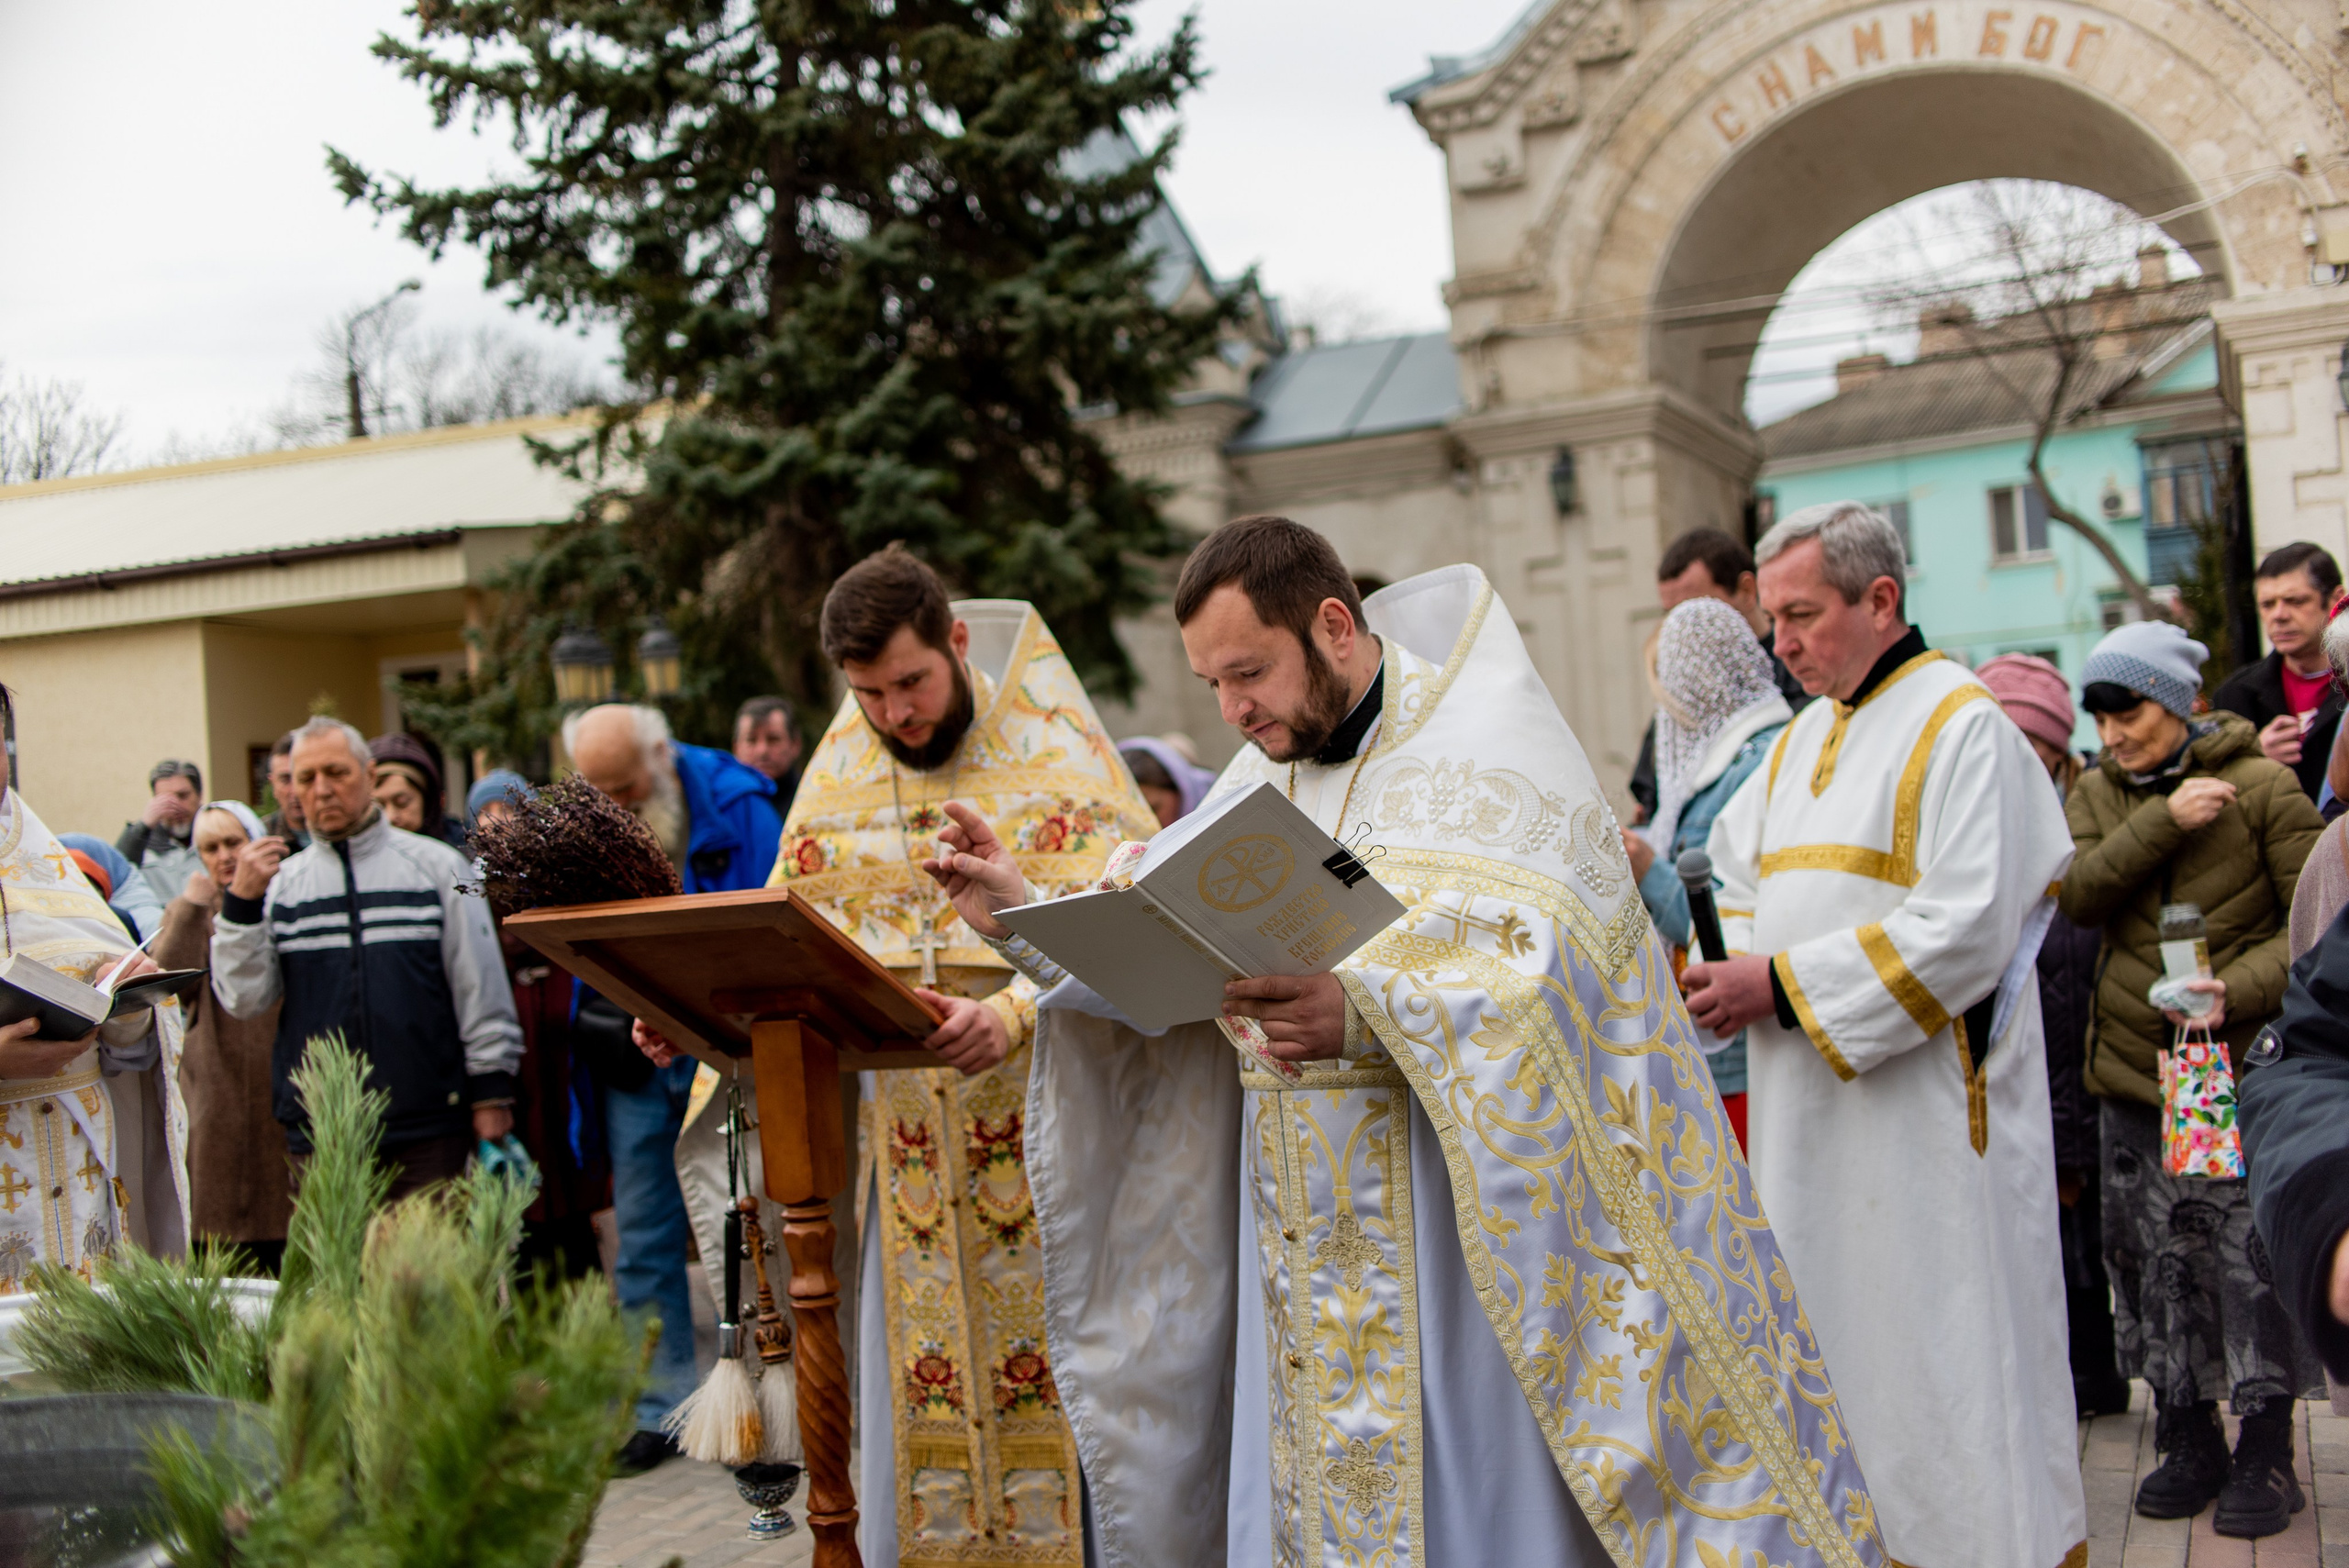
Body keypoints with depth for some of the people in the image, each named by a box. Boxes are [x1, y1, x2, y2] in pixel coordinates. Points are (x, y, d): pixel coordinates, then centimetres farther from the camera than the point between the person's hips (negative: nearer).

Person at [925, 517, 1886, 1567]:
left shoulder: (1486, 744, -9)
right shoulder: (1259, 780, 13)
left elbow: (1551, 965, -21)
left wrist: (1366, 1015, -34)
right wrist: (1023, 916, -3)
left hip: (1455, 1208, -6)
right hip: (1308, 1232, 6)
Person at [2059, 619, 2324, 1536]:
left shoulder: (2263, 787, -5)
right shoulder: (2097, 794, 8)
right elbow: (2078, 894, -8)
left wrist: (2236, 990, -20)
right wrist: (2163, 821, -20)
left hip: (2242, 1062, -4)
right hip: (2133, 1067, 4)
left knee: (2252, 1256, -3)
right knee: (2154, 1261, 9)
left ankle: (2266, 1452, 13)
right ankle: (2189, 1442, 24)